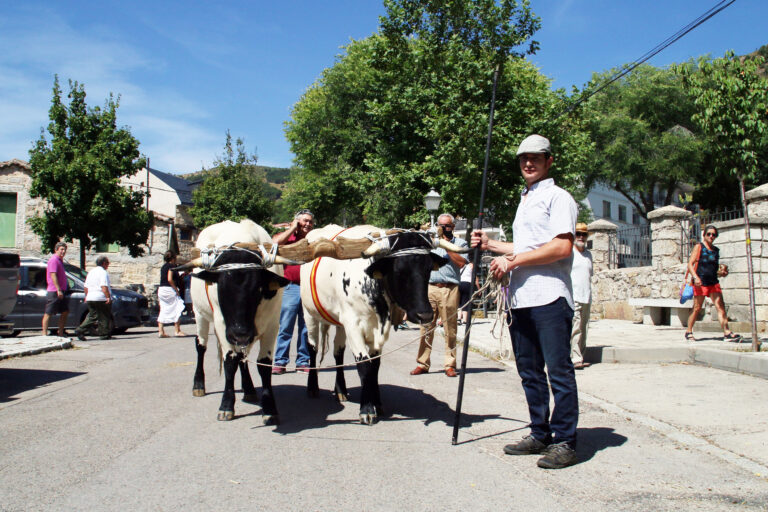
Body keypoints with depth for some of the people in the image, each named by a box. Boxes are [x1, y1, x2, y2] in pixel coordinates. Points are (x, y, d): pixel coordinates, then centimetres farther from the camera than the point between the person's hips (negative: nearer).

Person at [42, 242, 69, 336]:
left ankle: (61, 333, 14)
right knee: (48, 313, -5)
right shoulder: (54, 260, -11)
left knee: (65, 312, 9)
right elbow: (53, 275, -20)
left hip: (60, 292, 10)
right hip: (54, 292, -10)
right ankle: (44, 334, -3)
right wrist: (58, 290, -25)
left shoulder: (60, 260, 19)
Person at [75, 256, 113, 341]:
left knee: (91, 316, 12)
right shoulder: (103, 272, -10)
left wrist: (87, 296, 27)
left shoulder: (91, 272, 15)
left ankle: (80, 330, 0)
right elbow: (104, 287, -20)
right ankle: (104, 334, 6)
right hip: (101, 298, -7)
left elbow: (86, 286, 18)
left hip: (90, 298, 8)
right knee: (104, 317, 3)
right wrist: (108, 297, -21)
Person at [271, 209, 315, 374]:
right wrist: (292, 229, -3)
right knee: (285, 326, -1)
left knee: (307, 328, 5)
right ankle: (280, 361, 5)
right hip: (290, 287, -2)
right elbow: (275, 242, -10)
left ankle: (303, 361, 13)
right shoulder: (286, 236, 10)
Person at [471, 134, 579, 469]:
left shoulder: (557, 197, -2)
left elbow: (561, 247, -15)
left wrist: (512, 260, -15)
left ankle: (564, 442, 2)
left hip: (549, 297, -9)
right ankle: (540, 435, 22)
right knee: (530, 372, 12)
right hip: (520, 298, 9)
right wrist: (489, 244, 25)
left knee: (559, 372, -5)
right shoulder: (524, 201, 24)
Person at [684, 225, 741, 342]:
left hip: (714, 282, 5)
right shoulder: (699, 247, 1)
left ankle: (727, 333, -11)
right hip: (701, 283, -5)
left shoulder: (716, 250, 17)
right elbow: (690, 264, -6)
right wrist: (695, 277, -20)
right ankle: (689, 332, 13)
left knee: (721, 306, -7)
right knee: (697, 308, -1)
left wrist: (721, 273, 5)